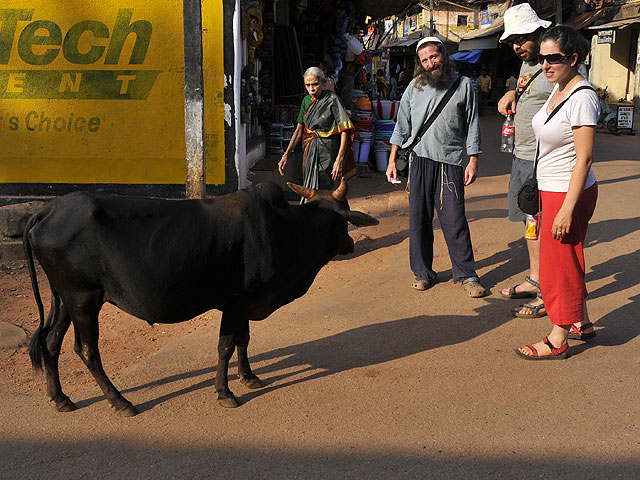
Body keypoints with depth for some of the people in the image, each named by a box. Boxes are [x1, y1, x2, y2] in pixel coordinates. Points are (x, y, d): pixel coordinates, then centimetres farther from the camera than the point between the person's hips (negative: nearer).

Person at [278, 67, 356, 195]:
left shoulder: (332, 100, -9)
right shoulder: (306, 101, 11)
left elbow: (344, 131, -13)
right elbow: (299, 129, 16)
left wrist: (339, 160, -21)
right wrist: (286, 155, 9)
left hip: (326, 152, -7)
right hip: (309, 152, 7)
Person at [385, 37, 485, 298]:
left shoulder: (463, 85, 5)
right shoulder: (415, 86, 10)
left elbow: (472, 125, 7)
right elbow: (402, 125, 13)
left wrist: (473, 161, 1)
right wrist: (392, 160, 9)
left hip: (450, 162, -2)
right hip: (419, 160, 2)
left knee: (455, 220, -4)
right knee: (419, 219, 4)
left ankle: (466, 274, 8)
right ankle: (423, 273, 16)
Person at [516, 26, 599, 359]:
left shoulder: (581, 97, -20)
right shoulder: (558, 88, 7)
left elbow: (584, 157, -22)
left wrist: (567, 208, -23)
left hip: (569, 193, -9)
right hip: (550, 190, 9)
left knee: (559, 263, 2)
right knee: (568, 260, 18)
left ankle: (557, 341, 15)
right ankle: (582, 323, 34)